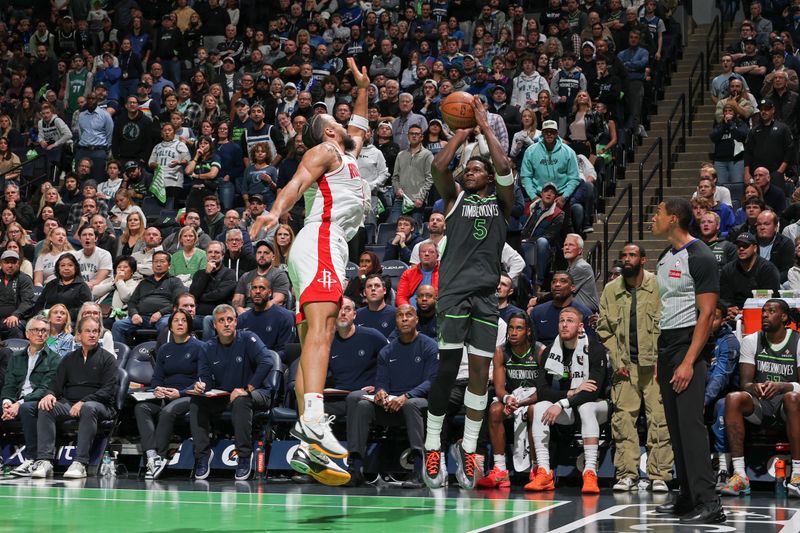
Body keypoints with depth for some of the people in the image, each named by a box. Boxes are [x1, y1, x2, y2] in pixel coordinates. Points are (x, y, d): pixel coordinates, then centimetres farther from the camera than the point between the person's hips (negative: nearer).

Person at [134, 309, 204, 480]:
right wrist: (157, 388, -8)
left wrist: (180, 393, -16)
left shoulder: (198, 347, 2)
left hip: (188, 396, -5)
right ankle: (152, 455, -39)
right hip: (165, 396, 5)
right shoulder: (164, 349, 19)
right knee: (141, 408, -24)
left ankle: (159, 456, -32)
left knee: (167, 412, -35)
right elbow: (157, 377, 16)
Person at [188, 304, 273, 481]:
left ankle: (244, 456, -29)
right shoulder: (209, 349, 5)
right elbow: (205, 379, 0)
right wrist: (201, 386, -26)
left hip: (256, 393, -5)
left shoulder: (247, 339, -11)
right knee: (196, 401, -17)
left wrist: (246, 389, -28)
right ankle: (202, 453, -12)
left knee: (240, 401, -37)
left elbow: (266, 363, -25)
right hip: (223, 396, 5)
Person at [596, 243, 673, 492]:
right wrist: (617, 362, 2)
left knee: (659, 418, -5)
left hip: (654, 363, -3)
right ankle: (627, 474, 3)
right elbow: (605, 329, 11)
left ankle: (659, 475, -1)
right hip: (625, 365, 3)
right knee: (623, 419, -2)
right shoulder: (611, 290, 8)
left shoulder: (657, 287, -1)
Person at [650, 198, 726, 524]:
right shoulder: (665, 258, 16)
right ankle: (688, 497, 15)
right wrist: (659, 356, 16)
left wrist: (688, 362, -21)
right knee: (675, 424, 9)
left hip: (689, 343, -9)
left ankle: (708, 504, -15)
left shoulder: (700, 257, -11)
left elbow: (706, 314, -16)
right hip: (666, 344, 9)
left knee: (690, 422, -14)